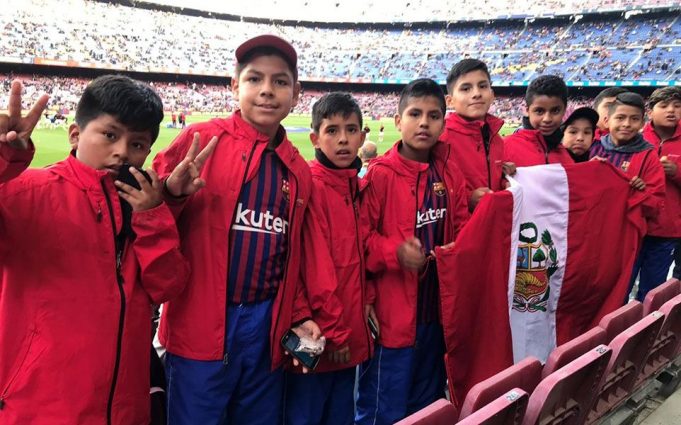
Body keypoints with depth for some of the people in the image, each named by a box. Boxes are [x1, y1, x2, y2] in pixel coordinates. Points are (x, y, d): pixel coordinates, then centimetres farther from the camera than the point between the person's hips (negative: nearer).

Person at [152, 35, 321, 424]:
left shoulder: (300, 171, 9)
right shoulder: (200, 140, -5)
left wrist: (298, 315, 10)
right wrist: (173, 191, -25)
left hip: (268, 329, 5)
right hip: (200, 327, -4)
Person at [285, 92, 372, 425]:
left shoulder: (358, 186, 9)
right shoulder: (311, 185, -14)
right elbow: (316, 266, -17)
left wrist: (362, 312, 8)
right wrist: (331, 329, -15)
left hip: (352, 331, 7)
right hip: (320, 335, -7)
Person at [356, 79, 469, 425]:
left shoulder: (450, 173, 5)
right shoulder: (380, 173, -11)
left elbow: (461, 228, 12)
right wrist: (395, 252, -26)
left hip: (436, 309, 6)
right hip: (391, 313, -6)